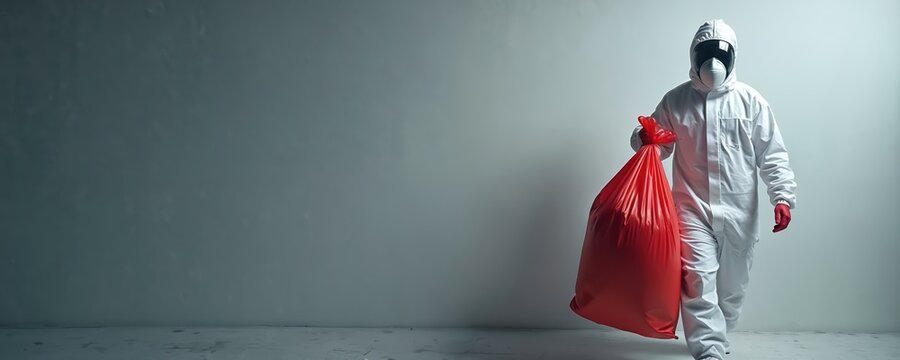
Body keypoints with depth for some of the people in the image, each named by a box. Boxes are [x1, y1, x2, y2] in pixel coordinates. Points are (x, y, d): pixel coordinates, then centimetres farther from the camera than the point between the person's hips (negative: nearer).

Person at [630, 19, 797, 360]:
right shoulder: (674, 100, 3)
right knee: (698, 282, -16)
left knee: (733, 287, 13)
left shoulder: (750, 100, 2)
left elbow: (772, 155, 1)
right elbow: (660, 148, 10)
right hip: (693, 209, -1)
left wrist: (782, 196, -12)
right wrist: (644, 138, -14)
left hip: (739, 212, 1)